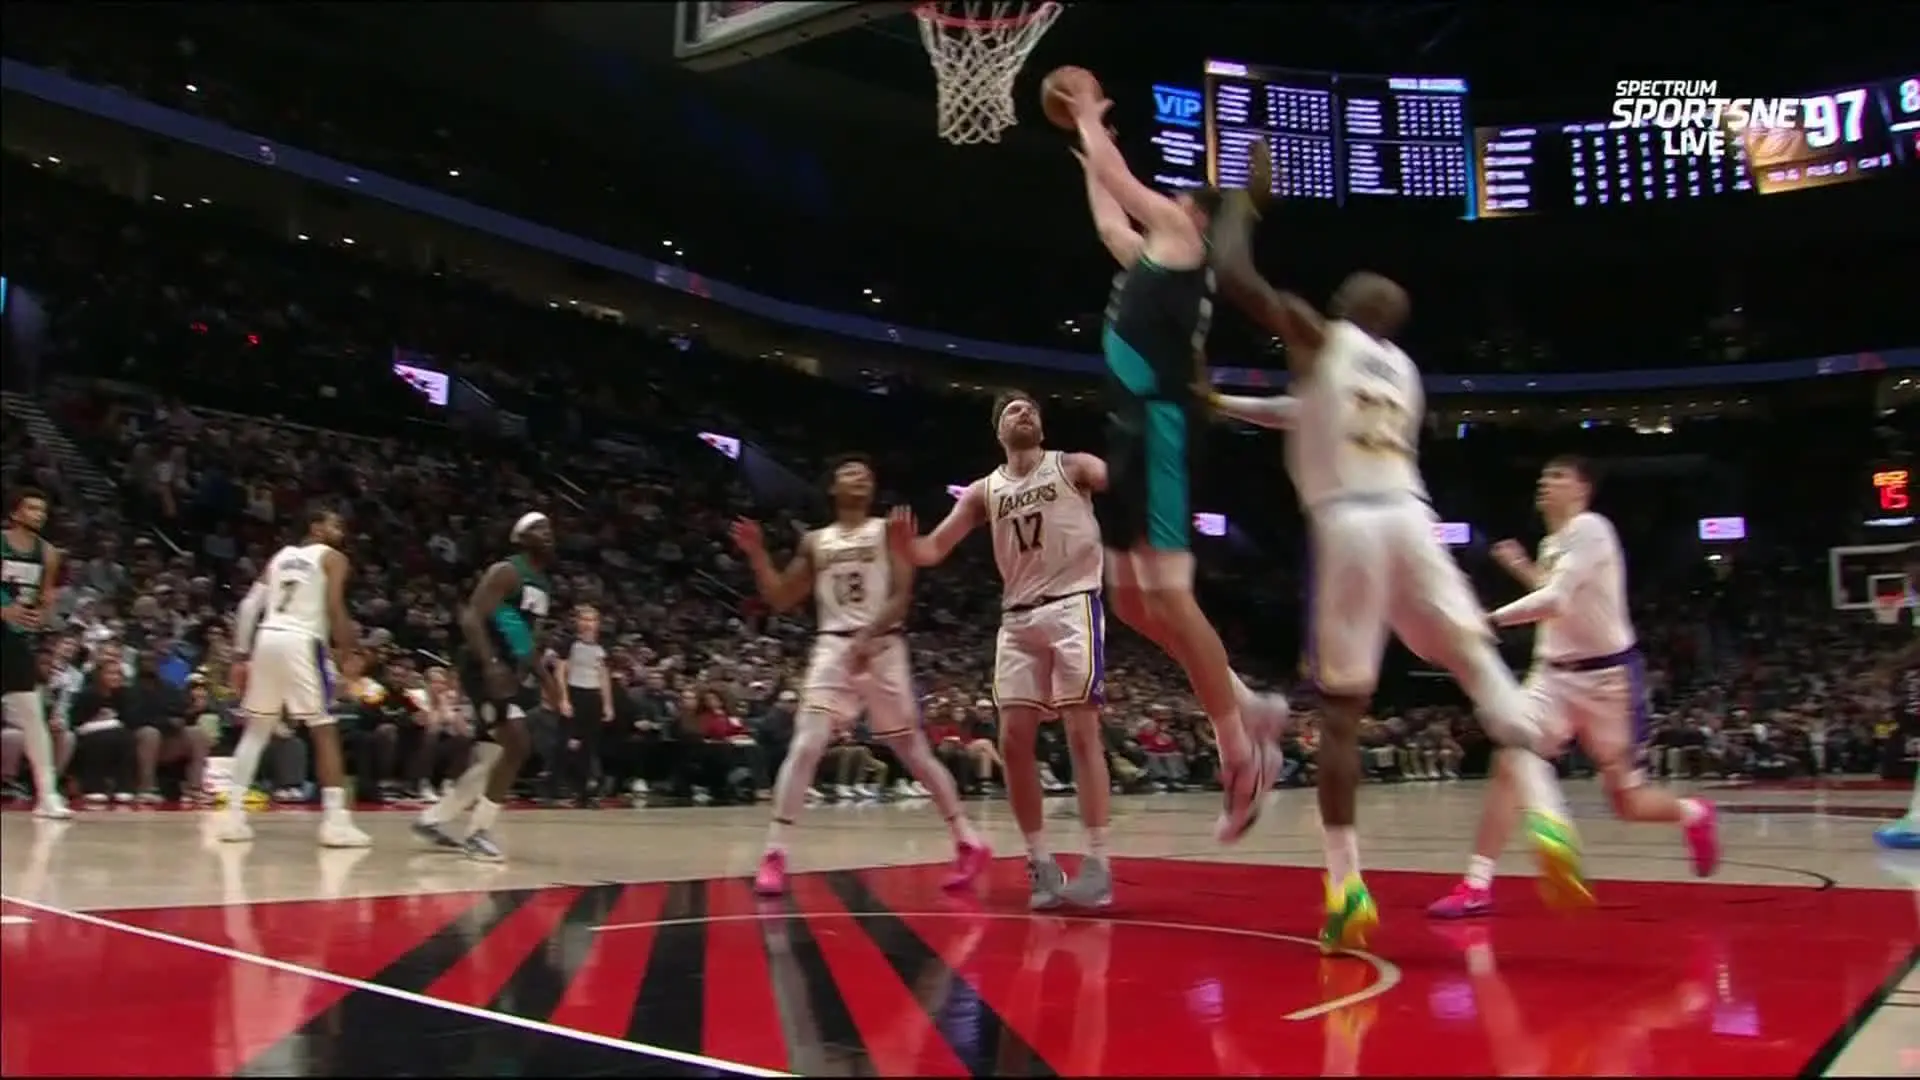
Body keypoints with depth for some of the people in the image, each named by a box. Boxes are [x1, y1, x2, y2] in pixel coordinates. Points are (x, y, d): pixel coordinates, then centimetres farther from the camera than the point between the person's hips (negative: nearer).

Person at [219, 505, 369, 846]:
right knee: (324, 731, -1)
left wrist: (242, 656, 14)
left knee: (255, 730, 17)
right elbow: (334, 608, -8)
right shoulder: (332, 558, 7)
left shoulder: (280, 556, 23)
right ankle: (335, 820, -7)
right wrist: (347, 652, -4)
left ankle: (233, 815, 14)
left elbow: (250, 606, 15)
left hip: (266, 639, 6)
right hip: (301, 642, -6)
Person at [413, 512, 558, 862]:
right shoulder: (506, 572, -12)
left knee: (488, 757, 12)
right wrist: (491, 664, -33)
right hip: (488, 670, -10)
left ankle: (432, 820, 25)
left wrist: (544, 676, 19)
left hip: (511, 672, 10)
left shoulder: (543, 584, 17)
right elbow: (471, 617, -22)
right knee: (518, 744, -18)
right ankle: (478, 833, -10)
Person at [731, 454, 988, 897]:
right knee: (805, 746, -13)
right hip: (832, 648, 2)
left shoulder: (889, 531, 3)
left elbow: (901, 596, -7)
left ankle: (968, 842, 15)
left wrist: (867, 637, -21)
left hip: (883, 646, -2)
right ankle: (774, 854, -10)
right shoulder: (815, 542, 13)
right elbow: (780, 599, 14)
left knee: (913, 750, 3)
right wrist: (757, 556, 0)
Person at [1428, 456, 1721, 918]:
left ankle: (1694, 814, 40)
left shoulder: (1590, 528, -14)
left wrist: (1492, 619, -26)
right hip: (1554, 673, 7)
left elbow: (1557, 600, -25)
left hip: (1607, 675, -6)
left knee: (1626, 803, 6)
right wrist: (1523, 568, 18)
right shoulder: (1551, 543, 11)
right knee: (1508, 763, -14)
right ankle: (1477, 885, -15)